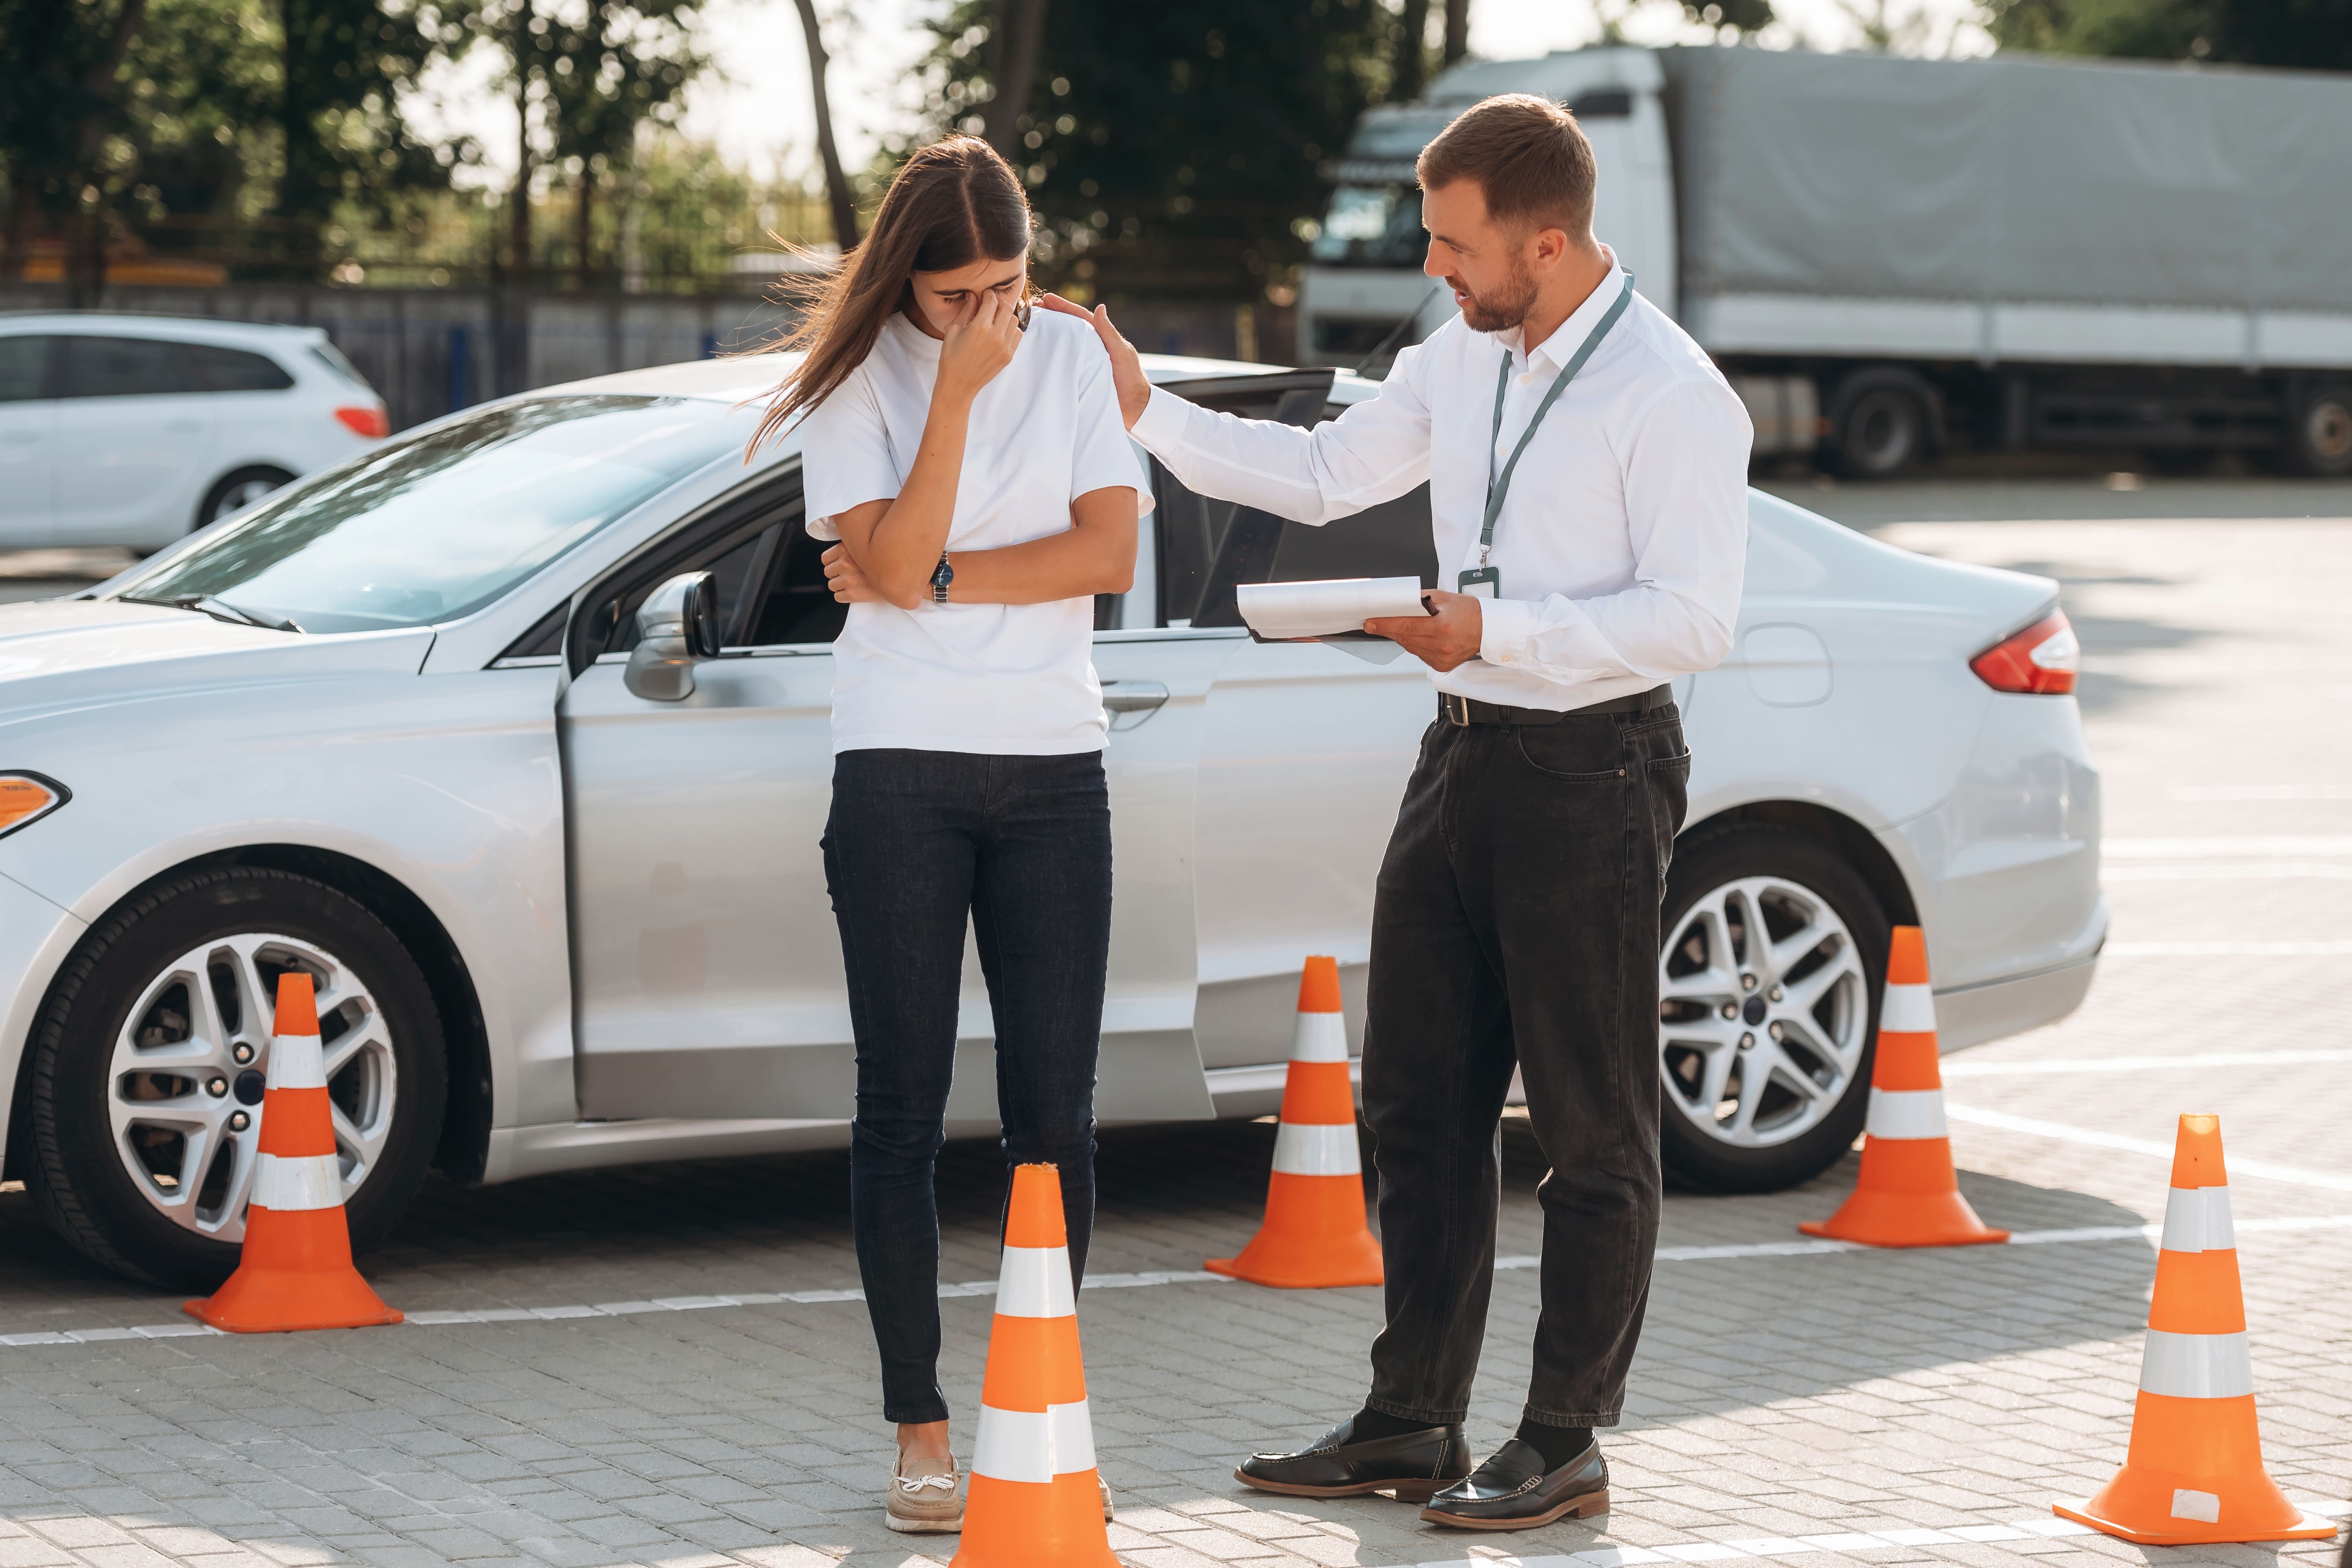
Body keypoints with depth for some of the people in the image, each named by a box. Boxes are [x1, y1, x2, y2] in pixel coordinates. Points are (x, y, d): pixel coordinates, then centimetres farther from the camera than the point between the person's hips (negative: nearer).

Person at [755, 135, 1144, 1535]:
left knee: (1057, 1109, 1)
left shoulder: (1073, 358, 7)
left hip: (1054, 769, 2)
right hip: (902, 774, -2)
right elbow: (897, 561, -13)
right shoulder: (858, 381, 0)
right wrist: (956, 389, -17)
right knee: (906, 1107, 1)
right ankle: (922, 1434, 6)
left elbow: (1111, 553, -3)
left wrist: (934, 579, -9)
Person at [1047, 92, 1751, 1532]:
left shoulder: (1670, 396, -15)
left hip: (1593, 772, -8)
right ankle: (1413, 1426, 21)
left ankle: (1568, 1448, 10)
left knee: (1593, 1129, 2)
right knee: (1420, 1104, 12)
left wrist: (1496, 629, -24)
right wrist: (1148, 414, 10)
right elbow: (1324, 474, 18)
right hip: (1467, 755, 8)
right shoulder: (1462, 358, 9)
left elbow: (1695, 617, -20)